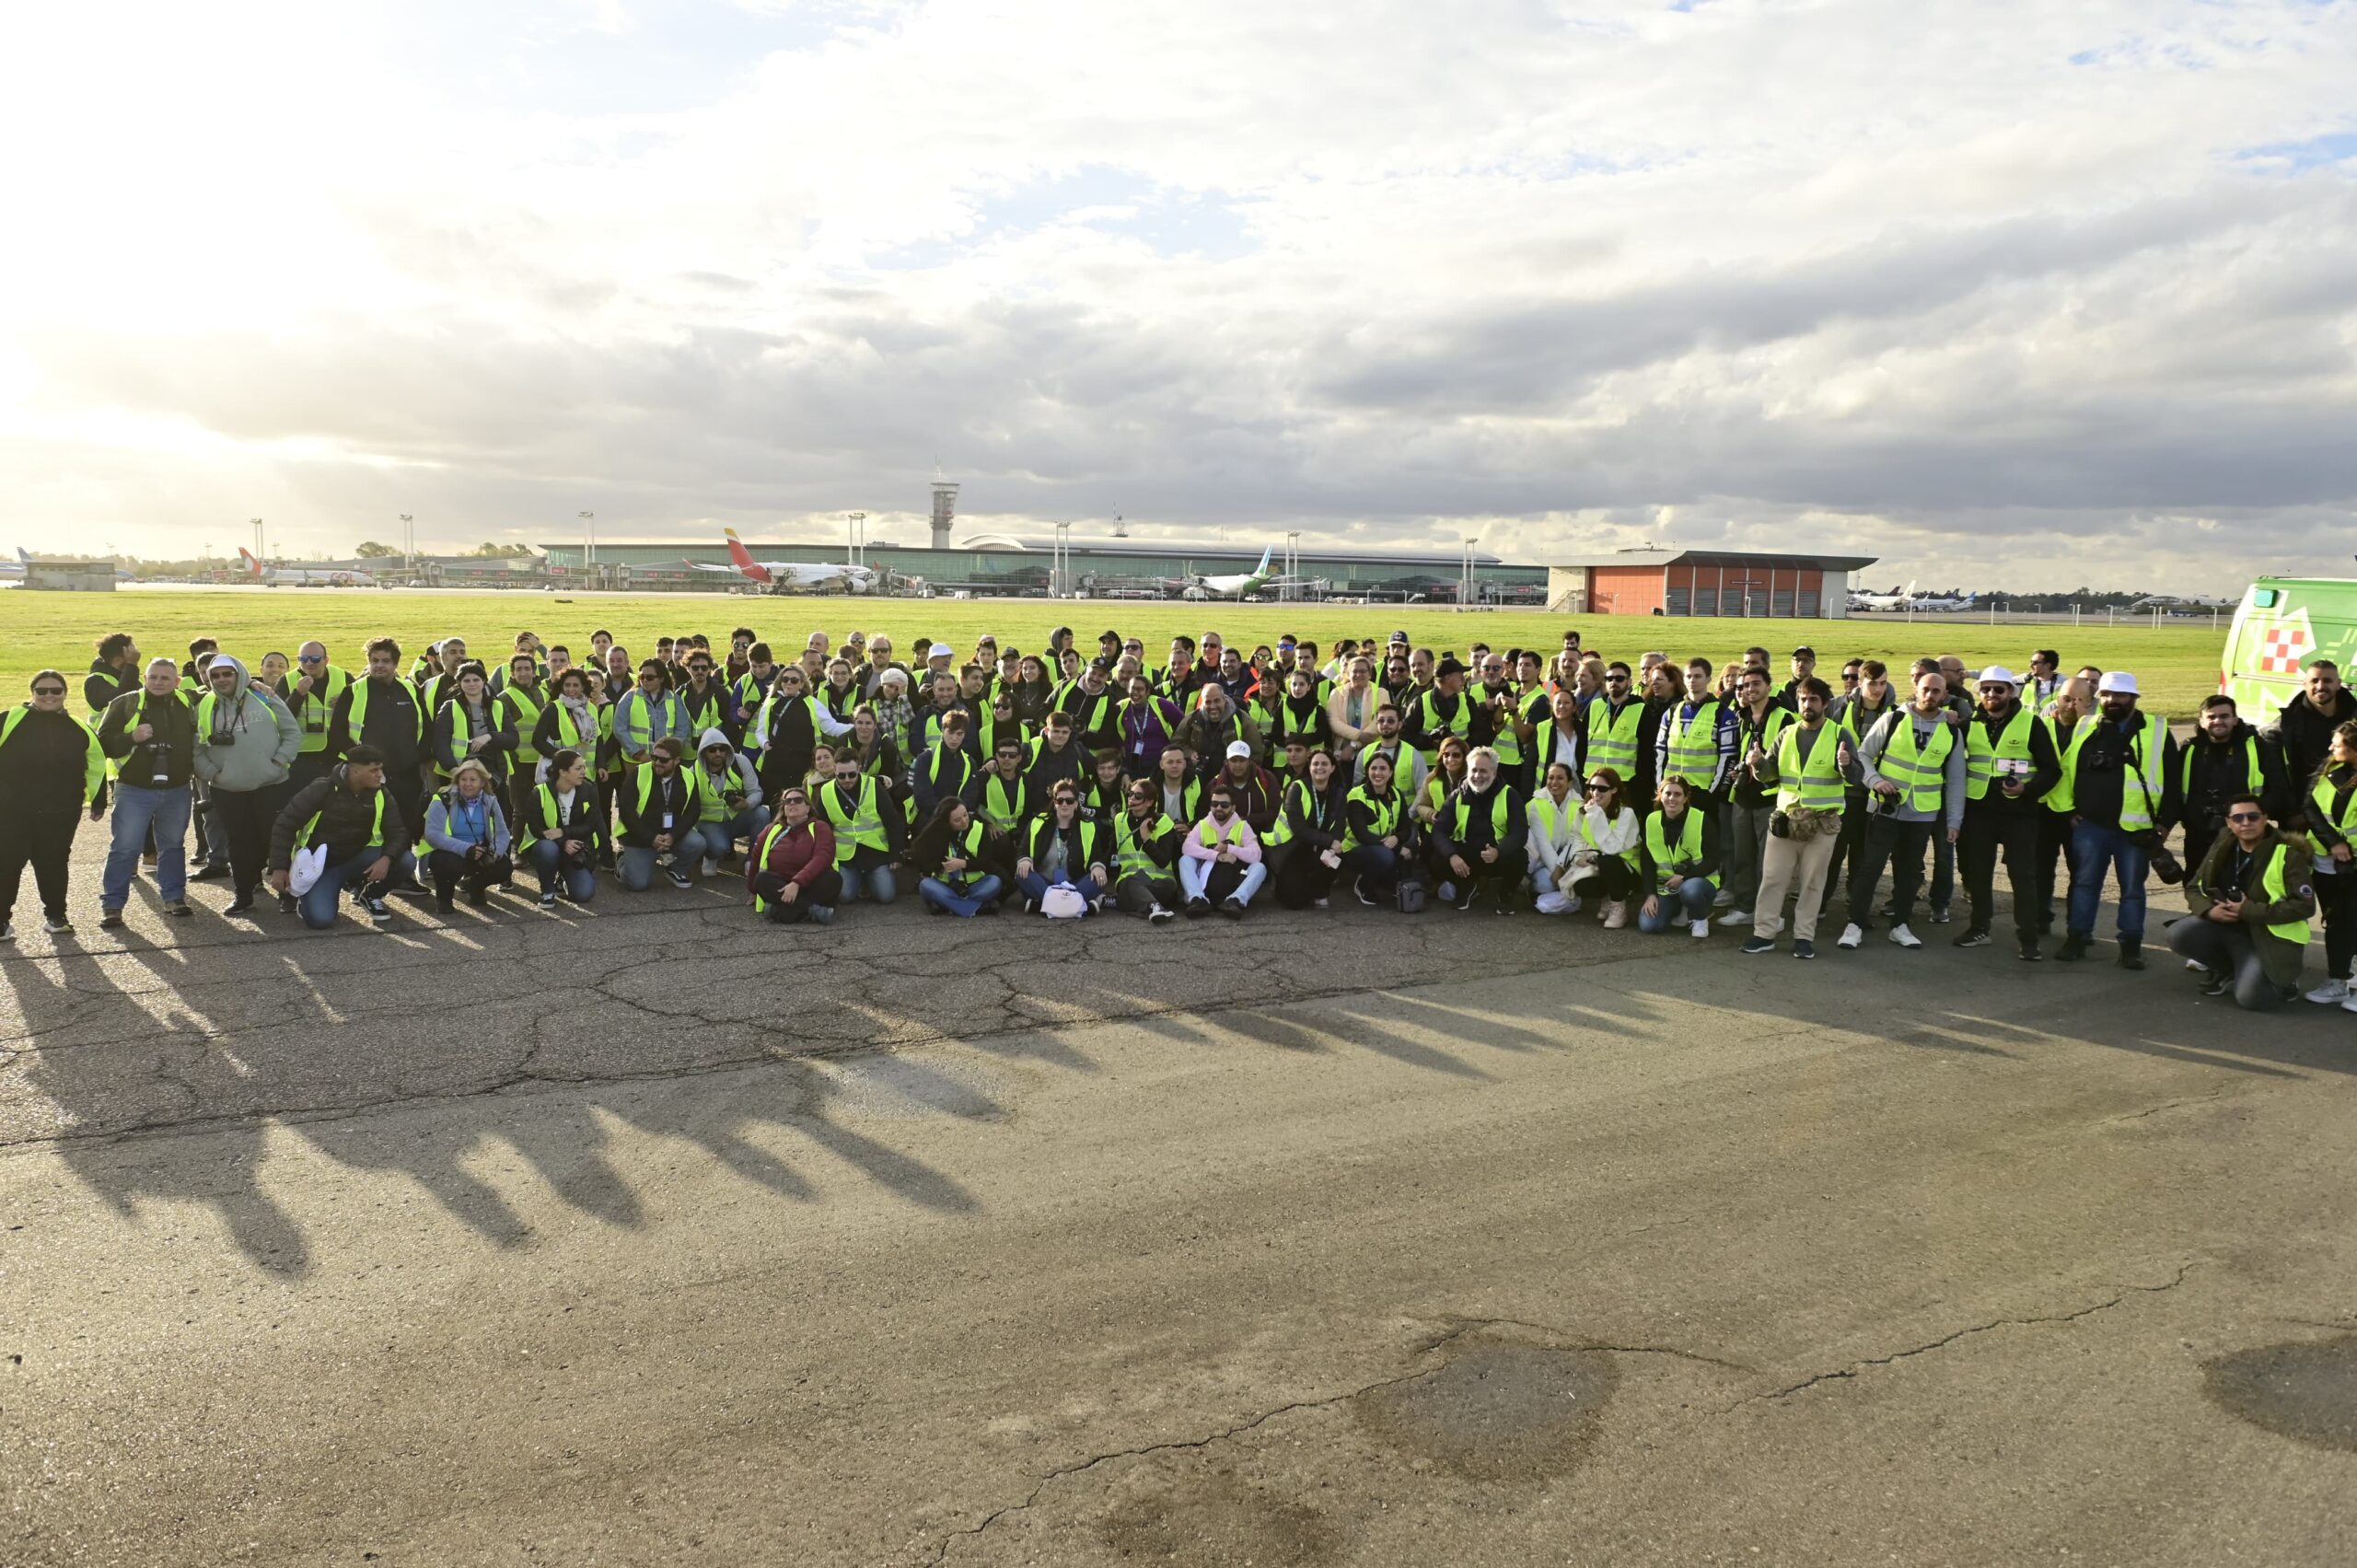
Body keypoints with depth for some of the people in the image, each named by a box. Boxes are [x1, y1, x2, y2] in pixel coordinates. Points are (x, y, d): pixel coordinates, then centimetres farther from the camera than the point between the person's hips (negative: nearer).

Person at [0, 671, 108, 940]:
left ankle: (55, 915, 21)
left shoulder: (79, 728, 6)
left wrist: (98, 802, 14)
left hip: (60, 815, 2)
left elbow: (96, 763, 14)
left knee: (53, 864, 9)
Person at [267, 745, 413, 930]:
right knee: (320, 919, -26)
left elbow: (397, 832, -7)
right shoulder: (322, 789, -18)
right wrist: (279, 868, -18)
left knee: (405, 861, -23)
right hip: (320, 863, -3)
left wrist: (386, 858, -30)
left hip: (356, 860, 4)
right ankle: (304, 893, 12)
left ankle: (370, 894, 7)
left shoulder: (381, 795, -6)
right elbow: (285, 825, -13)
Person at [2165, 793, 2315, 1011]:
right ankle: (2226, 970, 8)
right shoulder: (2221, 848, 3)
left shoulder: (2288, 854, -14)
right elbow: (2193, 888, 9)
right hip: (2224, 927, 5)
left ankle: (2283, 979, 15)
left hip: (2268, 938, -5)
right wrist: (2209, 910, -14)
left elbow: (2305, 905, -19)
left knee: (2250, 998, -23)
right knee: (2178, 935, -21)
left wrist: (2249, 911, -24)